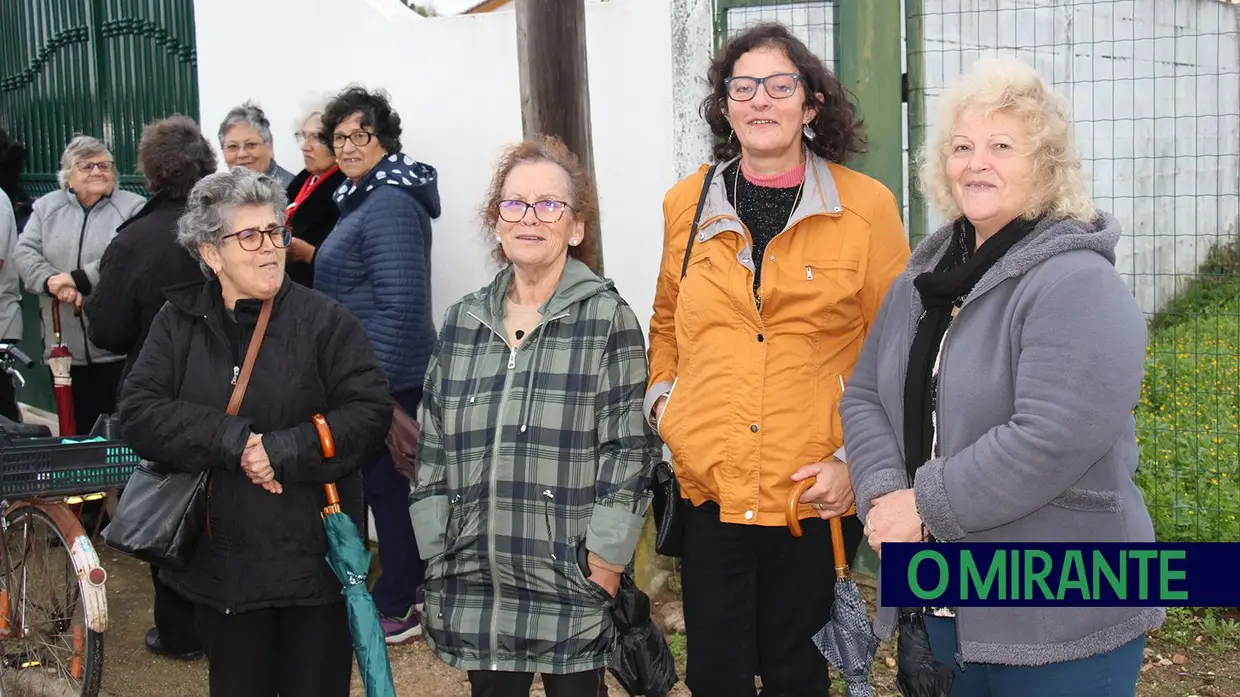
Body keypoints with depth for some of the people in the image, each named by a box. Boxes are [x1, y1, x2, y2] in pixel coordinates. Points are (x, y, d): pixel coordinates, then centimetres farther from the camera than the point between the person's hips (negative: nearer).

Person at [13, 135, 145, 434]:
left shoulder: (133, 208, 0)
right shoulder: (46, 207, 13)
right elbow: (25, 252, 4)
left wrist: (80, 279, -20)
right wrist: (52, 281, -15)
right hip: (64, 345, 4)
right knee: (75, 429, 11)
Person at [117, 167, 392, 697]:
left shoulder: (324, 321, -4)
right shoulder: (179, 322, 3)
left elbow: (370, 411, -10)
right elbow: (138, 414, -6)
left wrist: (283, 451, -20)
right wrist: (231, 441, -19)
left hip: (314, 557, -2)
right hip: (220, 562, 2)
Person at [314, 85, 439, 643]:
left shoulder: (390, 204, -17)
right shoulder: (364, 197, 14)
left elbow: (399, 302, -24)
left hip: (385, 375, -10)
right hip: (366, 371, 10)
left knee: (385, 482, 0)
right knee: (389, 480, 17)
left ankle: (397, 608, 12)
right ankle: (411, 586, 30)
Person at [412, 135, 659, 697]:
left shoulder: (608, 319, -3)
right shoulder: (463, 321, 10)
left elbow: (627, 450, -6)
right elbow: (434, 447, 12)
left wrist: (604, 564, -10)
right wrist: (436, 556, 7)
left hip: (573, 587, -4)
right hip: (475, 586, 4)